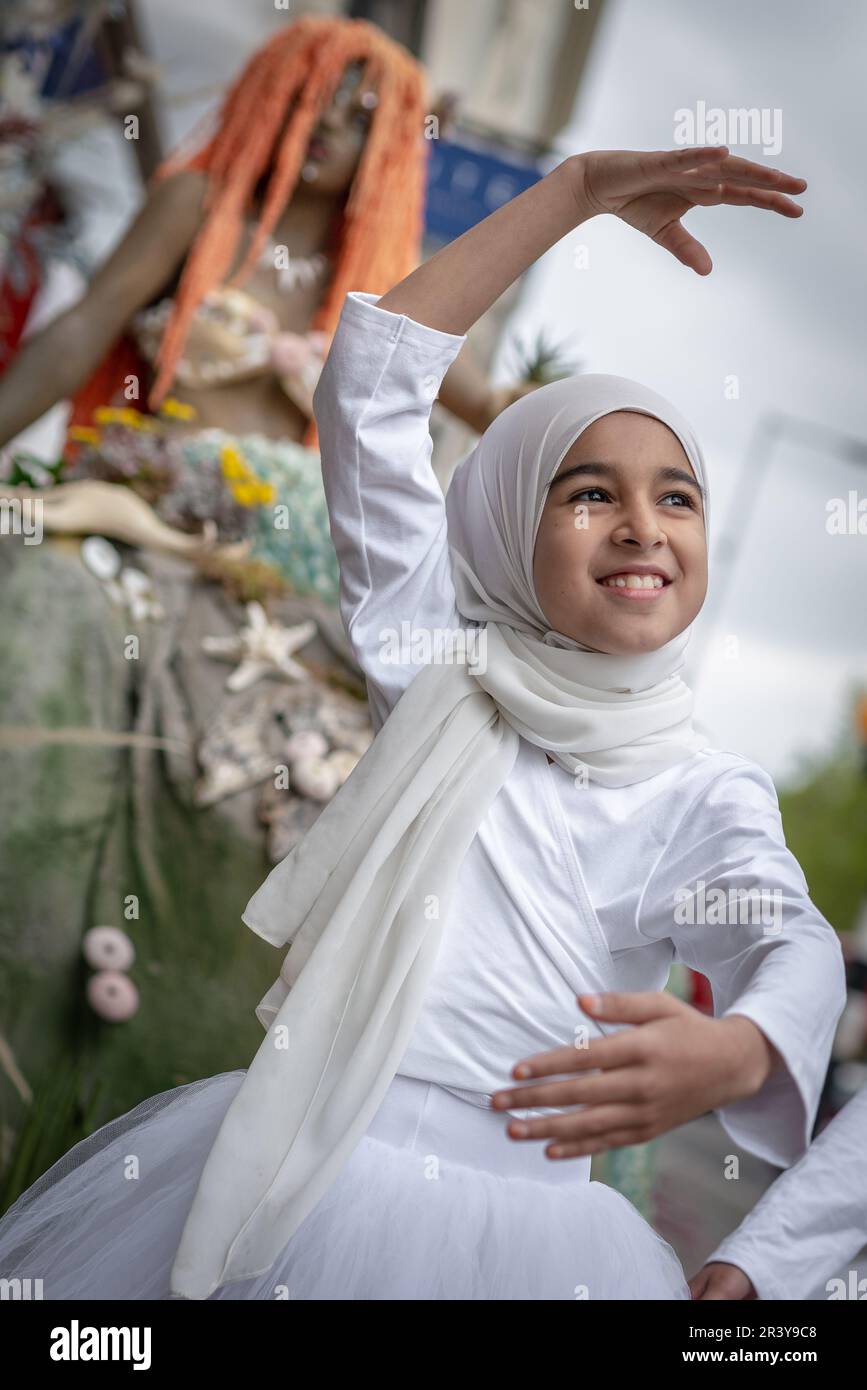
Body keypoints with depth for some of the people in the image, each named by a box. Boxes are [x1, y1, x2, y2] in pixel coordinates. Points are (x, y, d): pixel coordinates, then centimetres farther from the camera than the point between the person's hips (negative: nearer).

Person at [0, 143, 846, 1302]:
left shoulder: (710, 796, 3)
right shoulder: (440, 669, 7)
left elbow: (791, 948, -16)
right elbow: (372, 379, 5)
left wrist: (731, 1051, -42)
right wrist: (582, 187, 6)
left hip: (512, 1212, -1)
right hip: (286, 1170, 2)